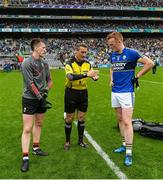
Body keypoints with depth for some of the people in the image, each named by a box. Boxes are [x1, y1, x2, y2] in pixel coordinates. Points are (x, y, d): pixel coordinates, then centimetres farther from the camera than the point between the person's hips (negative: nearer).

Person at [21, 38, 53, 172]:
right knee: (27, 129, -7)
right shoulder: (27, 63, -13)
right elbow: (30, 84, -17)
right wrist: (40, 97, -17)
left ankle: (36, 148, 33)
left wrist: (46, 90, -3)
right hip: (30, 99, -7)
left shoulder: (44, 63, 8)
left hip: (42, 98, 7)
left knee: (38, 124, 16)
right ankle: (25, 157, 0)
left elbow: (49, 80, 15)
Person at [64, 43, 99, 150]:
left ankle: (81, 140, 26)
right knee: (69, 118, 6)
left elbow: (92, 74, 12)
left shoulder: (87, 64, 3)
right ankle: (67, 141, 21)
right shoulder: (70, 64, -13)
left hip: (83, 93, 4)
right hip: (71, 92, -4)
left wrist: (95, 77, -13)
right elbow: (70, 76, -32)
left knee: (82, 118, 11)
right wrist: (86, 74, -41)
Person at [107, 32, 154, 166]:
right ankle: (124, 145, 25)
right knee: (120, 120, 13)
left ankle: (129, 153, -2)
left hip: (127, 92, -7)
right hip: (115, 92, 7)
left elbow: (150, 63, -11)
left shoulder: (131, 53, -11)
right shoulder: (113, 55, 9)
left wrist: (137, 77, -10)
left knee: (127, 122, -9)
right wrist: (111, 80, 11)